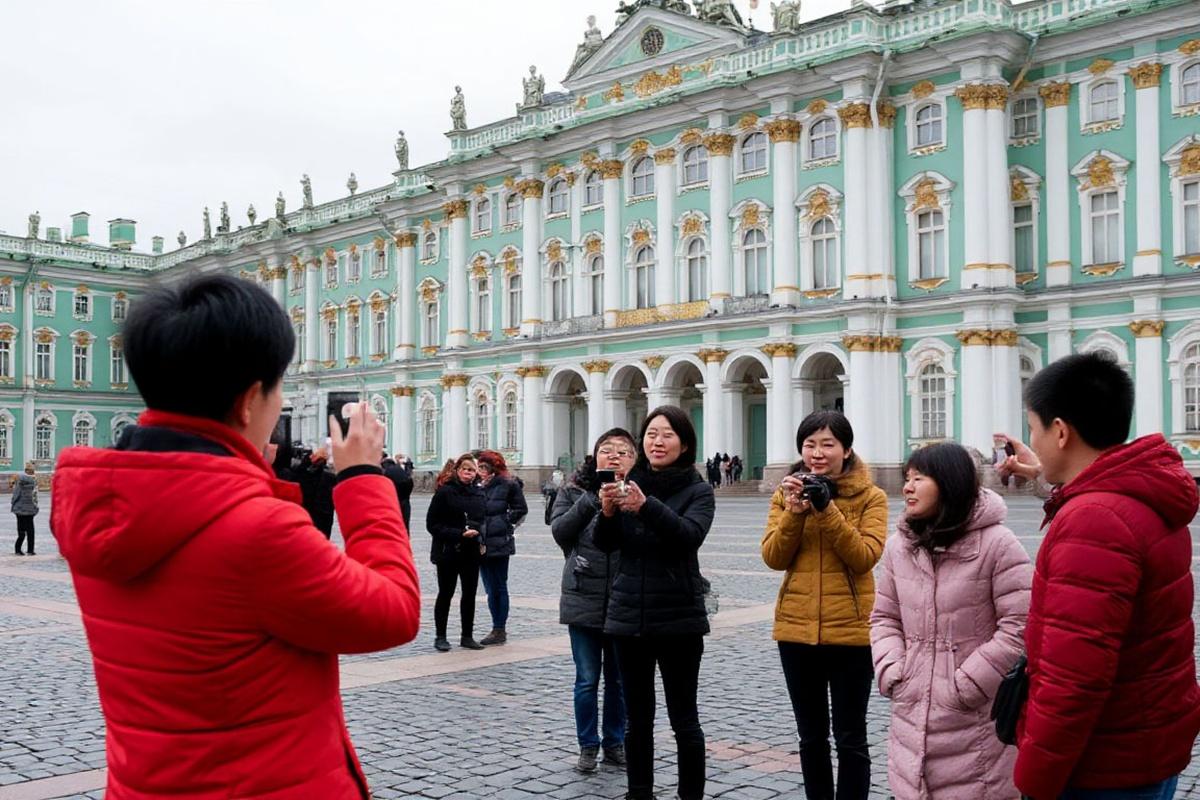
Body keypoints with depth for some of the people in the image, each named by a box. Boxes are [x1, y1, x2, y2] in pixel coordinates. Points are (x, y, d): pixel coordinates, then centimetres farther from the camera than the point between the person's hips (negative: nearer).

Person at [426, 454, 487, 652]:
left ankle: (467, 636, 19)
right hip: (448, 552, -5)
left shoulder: (479, 493, 7)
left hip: (471, 552, 5)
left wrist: (478, 532, -1)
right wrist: (459, 534, -18)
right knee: (445, 594, 4)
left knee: (470, 594, 8)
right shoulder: (445, 492, -9)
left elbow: (484, 519, 20)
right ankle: (440, 636, 15)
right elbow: (433, 524, -11)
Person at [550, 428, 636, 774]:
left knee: (620, 679, 13)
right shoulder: (575, 490, 3)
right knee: (587, 679, 7)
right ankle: (588, 746, 22)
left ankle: (615, 742, 29)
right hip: (583, 599, 0)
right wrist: (592, 500, -17)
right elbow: (559, 530, -9)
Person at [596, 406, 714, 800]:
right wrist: (608, 511, -23)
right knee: (637, 718, 11)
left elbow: (690, 535, -22)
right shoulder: (629, 484, 5)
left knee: (683, 718, 3)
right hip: (628, 615, 3)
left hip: (678, 619, -3)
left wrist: (646, 507, -37)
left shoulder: (698, 491, -3)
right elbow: (606, 544, -3)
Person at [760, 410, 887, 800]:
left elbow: (866, 557, -15)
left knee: (850, 739, 5)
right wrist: (793, 513, -17)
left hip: (851, 631, -3)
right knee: (811, 737, 15)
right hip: (796, 629, 3)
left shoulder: (870, 496, -3)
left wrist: (828, 511, -22)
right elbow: (773, 558, -3)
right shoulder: (787, 493, 6)